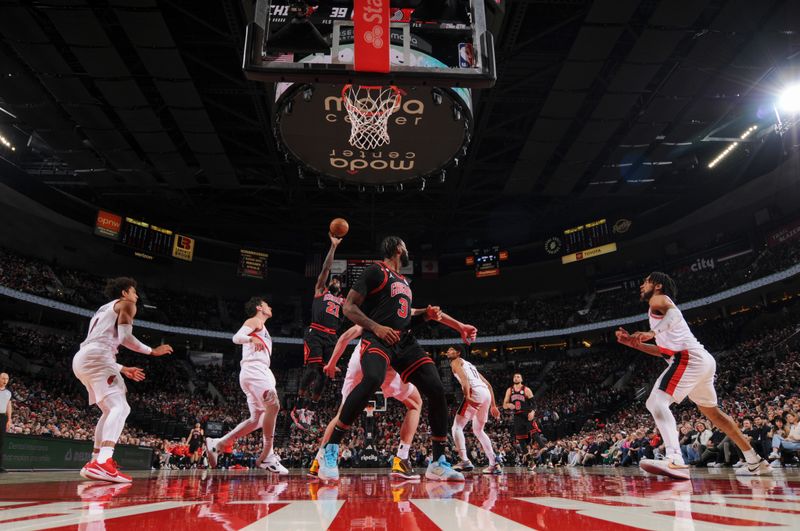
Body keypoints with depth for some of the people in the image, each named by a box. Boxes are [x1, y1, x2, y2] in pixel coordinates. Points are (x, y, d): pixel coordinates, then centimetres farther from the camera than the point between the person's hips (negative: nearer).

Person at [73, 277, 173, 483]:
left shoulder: (103, 309, 34)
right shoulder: (126, 304, 8)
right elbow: (125, 337, -6)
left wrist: (123, 370, 34)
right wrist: (152, 351, 5)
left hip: (81, 359, 9)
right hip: (96, 356, -9)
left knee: (110, 410, 20)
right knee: (119, 407, -18)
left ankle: (96, 461, 18)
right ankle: (103, 463, -36)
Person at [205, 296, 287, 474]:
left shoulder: (262, 328, 30)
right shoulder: (254, 321, 3)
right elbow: (236, 337, -14)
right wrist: (252, 339, -30)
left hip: (260, 372, 10)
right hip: (253, 370, -10)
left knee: (256, 419, 8)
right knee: (273, 406, -21)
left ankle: (217, 444, 11)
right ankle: (267, 456, -19)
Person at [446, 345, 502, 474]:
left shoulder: (456, 361, 12)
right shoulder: (470, 365, 35)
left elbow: (464, 377, -11)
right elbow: (488, 385, 30)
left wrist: (467, 396, -23)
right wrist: (493, 405, 28)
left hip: (475, 392, -8)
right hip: (486, 393, 8)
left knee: (457, 427, -2)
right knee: (478, 430, 23)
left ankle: (465, 461, -17)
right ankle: (494, 464, 17)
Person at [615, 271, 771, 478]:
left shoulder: (658, 299, 4)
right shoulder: (662, 306, 30)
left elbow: (674, 313, -20)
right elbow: (663, 350, 29)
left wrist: (651, 333, -31)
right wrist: (634, 343, 24)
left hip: (689, 358, -10)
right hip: (702, 359, 10)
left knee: (656, 402, -21)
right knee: (712, 411, 24)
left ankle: (675, 461, -37)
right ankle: (755, 462, 35)